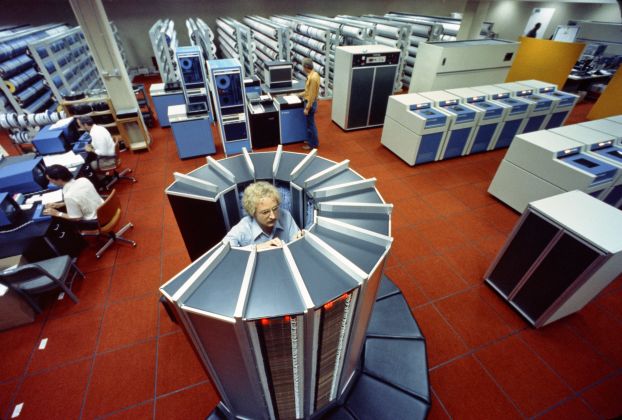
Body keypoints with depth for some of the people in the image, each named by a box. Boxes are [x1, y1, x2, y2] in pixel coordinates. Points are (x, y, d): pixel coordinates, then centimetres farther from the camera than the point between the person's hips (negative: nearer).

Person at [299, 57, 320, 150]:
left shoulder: (313, 78, -24)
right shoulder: (313, 74, 7)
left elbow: (312, 95, -24)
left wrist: (307, 108, -21)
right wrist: (300, 95, 25)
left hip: (310, 103, -10)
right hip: (310, 102, 10)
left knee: (310, 125, 1)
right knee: (310, 124, 20)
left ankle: (313, 144, 12)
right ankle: (311, 140, 33)